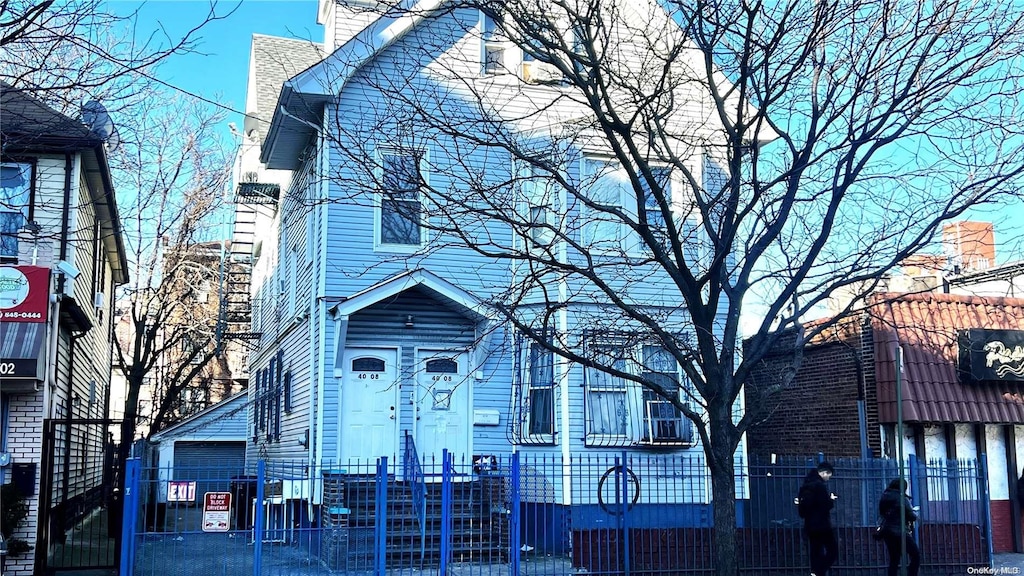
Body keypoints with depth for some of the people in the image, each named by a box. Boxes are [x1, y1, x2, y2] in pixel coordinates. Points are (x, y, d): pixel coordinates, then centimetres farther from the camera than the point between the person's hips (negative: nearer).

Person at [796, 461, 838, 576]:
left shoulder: (806, 485, 14)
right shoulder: (820, 485, -12)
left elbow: (801, 507, 17)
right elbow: (827, 505, -15)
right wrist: (832, 499, 0)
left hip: (810, 525, 8)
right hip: (822, 525, -8)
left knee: (816, 553, 10)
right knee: (833, 550, -3)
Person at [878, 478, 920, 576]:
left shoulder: (884, 497, 9)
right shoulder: (902, 498, -11)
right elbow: (912, 516, -8)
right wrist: (915, 513, 12)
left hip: (887, 531, 7)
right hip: (900, 532, -7)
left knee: (893, 559, 13)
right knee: (916, 556, 1)